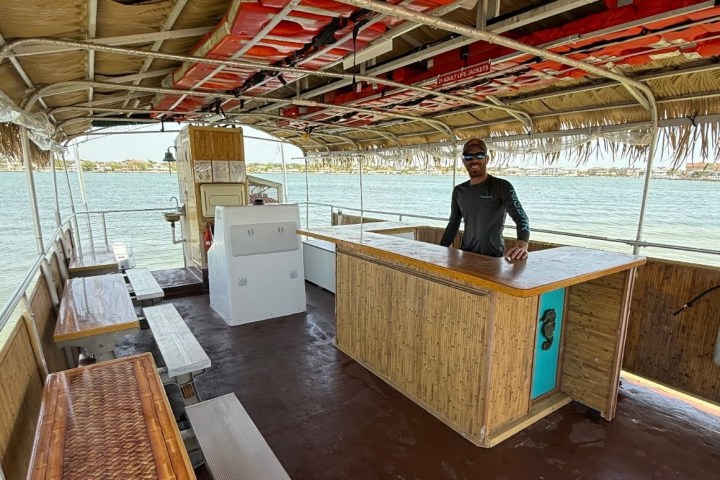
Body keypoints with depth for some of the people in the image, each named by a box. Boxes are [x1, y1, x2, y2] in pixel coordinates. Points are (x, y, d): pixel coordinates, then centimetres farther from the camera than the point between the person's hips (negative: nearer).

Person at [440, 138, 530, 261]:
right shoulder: (458, 191, 10)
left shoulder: (502, 186, -5)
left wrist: (522, 245, -34)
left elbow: (520, 217, -15)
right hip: (466, 255, 4)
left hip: (494, 257, -4)